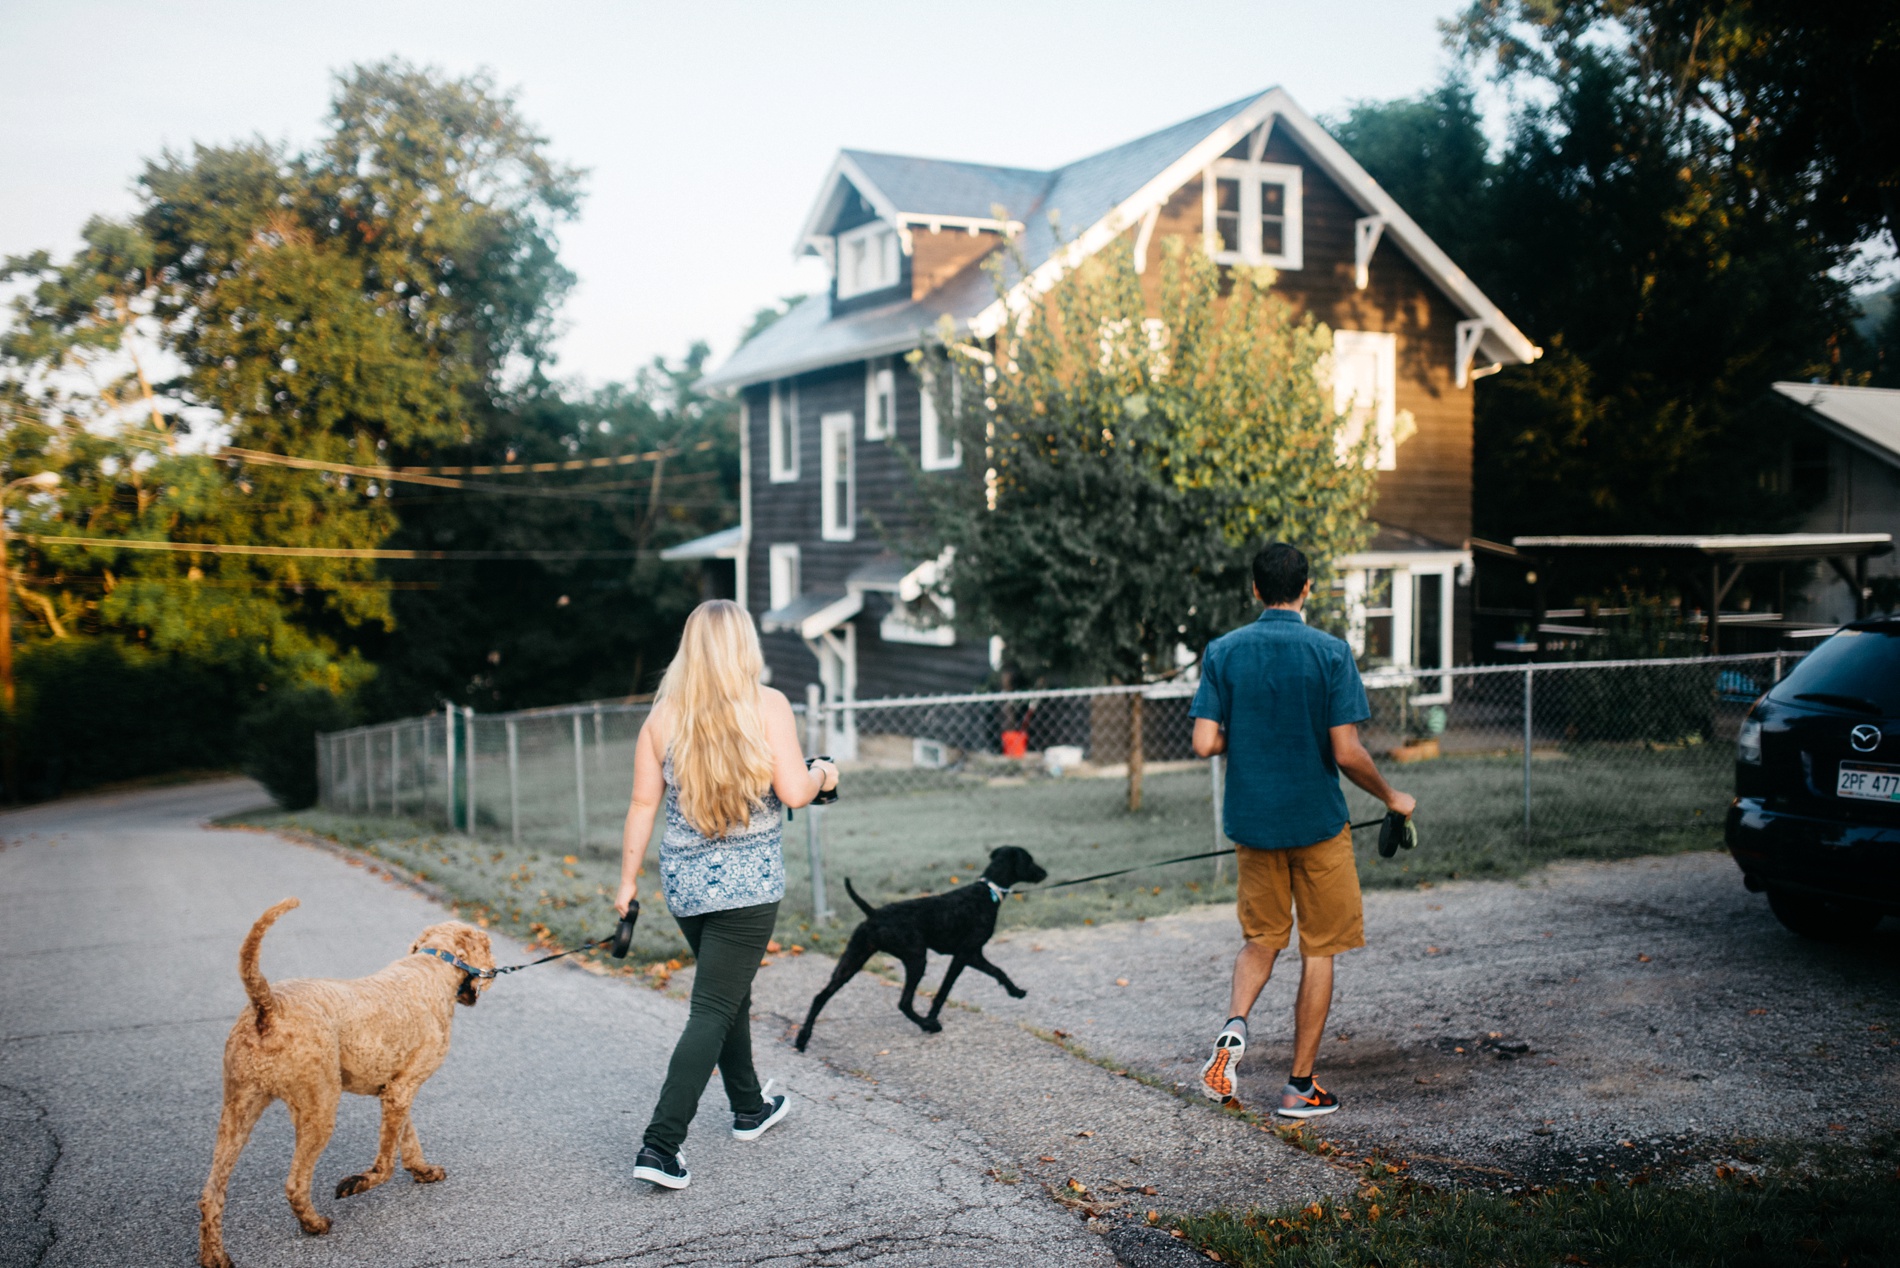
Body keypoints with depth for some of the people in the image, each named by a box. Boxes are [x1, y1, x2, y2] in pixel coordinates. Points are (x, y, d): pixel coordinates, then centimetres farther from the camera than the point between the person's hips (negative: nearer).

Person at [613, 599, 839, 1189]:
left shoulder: (663, 714, 1)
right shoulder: (768, 705, -9)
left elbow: (644, 804, 2)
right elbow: (794, 792, -14)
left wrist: (628, 880, 10)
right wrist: (822, 774, 8)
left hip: (684, 879, 5)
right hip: (747, 881, -5)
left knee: (732, 992, 24)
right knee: (713, 1012, -1)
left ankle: (750, 1108, 40)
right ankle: (659, 1147, -8)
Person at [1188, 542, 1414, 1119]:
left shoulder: (1223, 652, -3)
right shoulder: (1331, 653, -10)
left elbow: (1205, 743, -7)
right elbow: (1347, 753, -15)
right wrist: (1392, 798, 2)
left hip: (1251, 821, 3)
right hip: (1317, 822, -3)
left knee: (1261, 938, 20)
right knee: (1318, 951, 9)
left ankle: (1235, 1024, -7)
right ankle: (1300, 1085, 13)